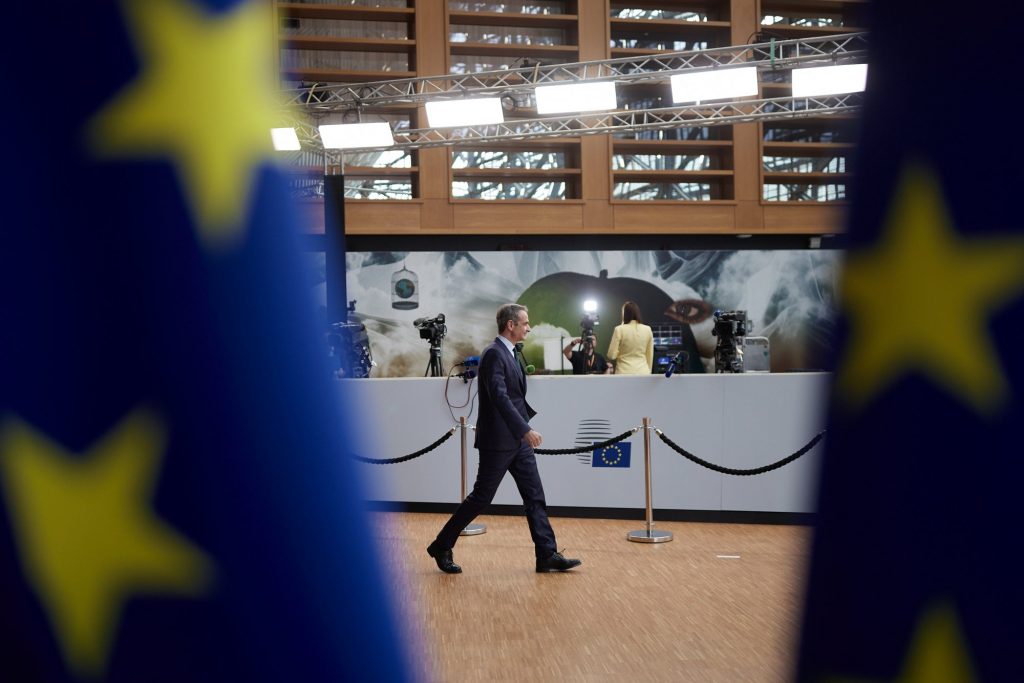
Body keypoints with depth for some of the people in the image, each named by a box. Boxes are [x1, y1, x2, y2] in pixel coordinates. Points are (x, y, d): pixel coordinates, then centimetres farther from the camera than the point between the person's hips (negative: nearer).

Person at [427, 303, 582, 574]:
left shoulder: (513, 354, 13)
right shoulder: (493, 354, -17)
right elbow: (500, 398, -26)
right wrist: (525, 430, -29)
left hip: (518, 440, 9)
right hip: (498, 440, -9)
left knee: (535, 497, 6)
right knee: (481, 498, 0)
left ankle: (548, 555, 10)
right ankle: (441, 547, 15)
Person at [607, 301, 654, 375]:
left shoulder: (619, 329, -7)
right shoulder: (647, 329, 3)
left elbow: (611, 355, -5)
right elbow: (650, 356, 10)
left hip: (625, 372, -3)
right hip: (643, 372, 3)